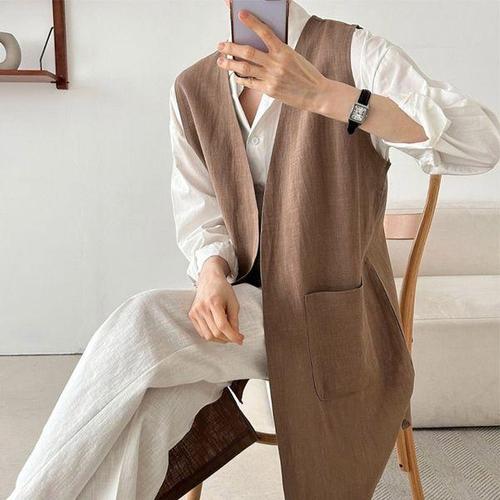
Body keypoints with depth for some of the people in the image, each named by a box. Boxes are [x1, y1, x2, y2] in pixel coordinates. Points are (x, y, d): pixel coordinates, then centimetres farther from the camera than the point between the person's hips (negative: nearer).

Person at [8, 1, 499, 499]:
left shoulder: (357, 54, -6)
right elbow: (199, 213, 6)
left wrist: (319, 94, -31)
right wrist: (211, 272, -19)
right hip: (247, 295, 4)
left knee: (142, 325, -27)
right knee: (146, 410, -26)